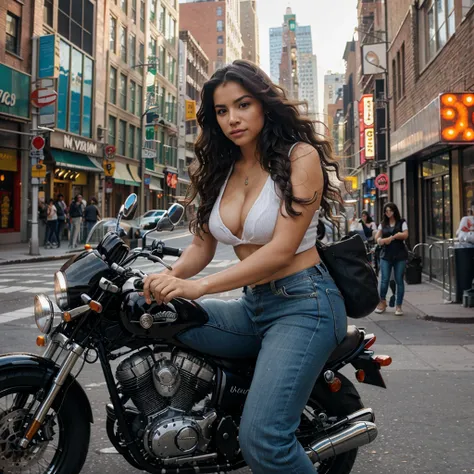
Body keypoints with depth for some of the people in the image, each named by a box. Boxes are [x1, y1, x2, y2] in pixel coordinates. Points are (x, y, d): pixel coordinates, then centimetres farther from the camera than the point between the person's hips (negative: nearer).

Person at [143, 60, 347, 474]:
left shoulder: (300, 156, -8)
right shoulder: (222, 170, 12)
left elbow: (282, 250, -17)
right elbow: (202, 246, 10)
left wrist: (199, 287, -23)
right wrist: (170, 276, -12)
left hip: (303, 303, -7)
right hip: (252, 307, 7)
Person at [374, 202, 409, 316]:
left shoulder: (401, 222, 5)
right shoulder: (383, 224, 14)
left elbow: (405, 235, -8)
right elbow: (377, 236, 6)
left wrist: (391, 237, -15)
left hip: (400, 255, -2)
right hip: (386, 255, 2)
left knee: (399, 280, 0)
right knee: (384, 280, -3)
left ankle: (398, 306, 8)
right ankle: (382, 302, 16)